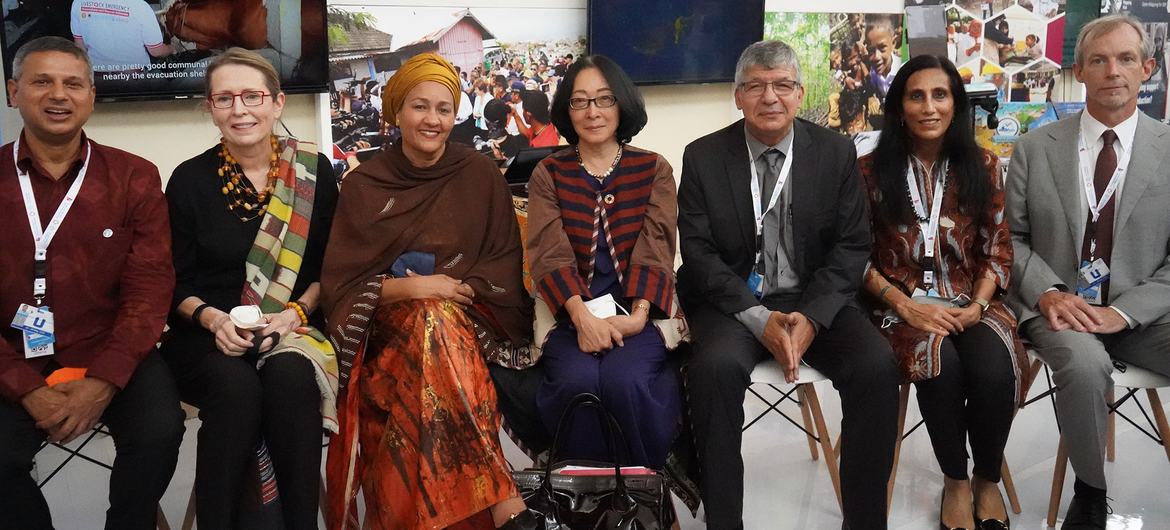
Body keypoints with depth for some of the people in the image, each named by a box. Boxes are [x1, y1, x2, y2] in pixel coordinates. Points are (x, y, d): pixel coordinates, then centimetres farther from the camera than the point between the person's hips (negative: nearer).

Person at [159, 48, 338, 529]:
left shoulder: (313, 172, 3)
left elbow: (328, 267, 6)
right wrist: (212, 318, -15)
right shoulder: (190, 179, 2)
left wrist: (295, 313, -11)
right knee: (235, 385, -33)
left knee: (290, 375, -33)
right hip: (206, 334, 0)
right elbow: (177, 282, 4)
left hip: (292, 327, 0)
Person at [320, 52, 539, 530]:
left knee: (437, 318, -36)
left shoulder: (481, 176, 7)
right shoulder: (363, 185, 5)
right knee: (433, 319, -36)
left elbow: (505, 265, 6)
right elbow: (340, 285, 0)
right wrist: (409, 287, -16)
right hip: (390, 327, 0)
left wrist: (456, 289, -12)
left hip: (471, 318, 1)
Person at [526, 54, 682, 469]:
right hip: (572, 315, 1)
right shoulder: (548, 174, 10)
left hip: (636, 314, 0)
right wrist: (583, 317, -21)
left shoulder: (654, 170, 10)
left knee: (625, 380, -31)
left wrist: (637, 316, -20)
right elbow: (551, 253, -4)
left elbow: (655, 250, -2)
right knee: (577, 380, -31)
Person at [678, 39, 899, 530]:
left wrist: (811, 316, -16)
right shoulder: (703, 157, -1)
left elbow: (851, 246, 0)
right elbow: (699, 253, -5)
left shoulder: (836, 151, 3)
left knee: (877, 364, -25)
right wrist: (759, 319, -19)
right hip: (734, 301, -1)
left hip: (815, 301, 2)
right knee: (715, 365, -32)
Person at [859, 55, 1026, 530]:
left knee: (995, 369, -30)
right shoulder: (871, 170, 0)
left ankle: (988, 480, -2)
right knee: (940, 362, -34)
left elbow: (998, 248, 7)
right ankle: (955, 481, -10)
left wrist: (978, 305, -10)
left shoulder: (982, 166, 7)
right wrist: (906, 307, -13)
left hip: (971, 301, 2)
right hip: (902, 303, -1)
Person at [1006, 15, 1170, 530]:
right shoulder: (1034, 148, 5)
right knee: (1086, 364, -33)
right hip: (1059, 306, -1)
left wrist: (1125, 310, -15)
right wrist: (1047, 291, -12)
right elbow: (1011, 236, 7)